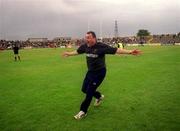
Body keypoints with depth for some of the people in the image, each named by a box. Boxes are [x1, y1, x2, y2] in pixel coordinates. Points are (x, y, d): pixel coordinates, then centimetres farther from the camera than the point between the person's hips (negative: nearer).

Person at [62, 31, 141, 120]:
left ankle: (83, 111, 13)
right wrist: (69, 54, 32)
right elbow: (77, 52, 17)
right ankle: (99, 96, 42)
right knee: (84, 89, 14)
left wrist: (129, 52, -34)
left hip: (99, 72, -7)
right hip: (90, 71, 7)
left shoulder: (101, 46, -22)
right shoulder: (85, 46, -5)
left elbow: (115, 50, -25)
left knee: (89, 91, -6)